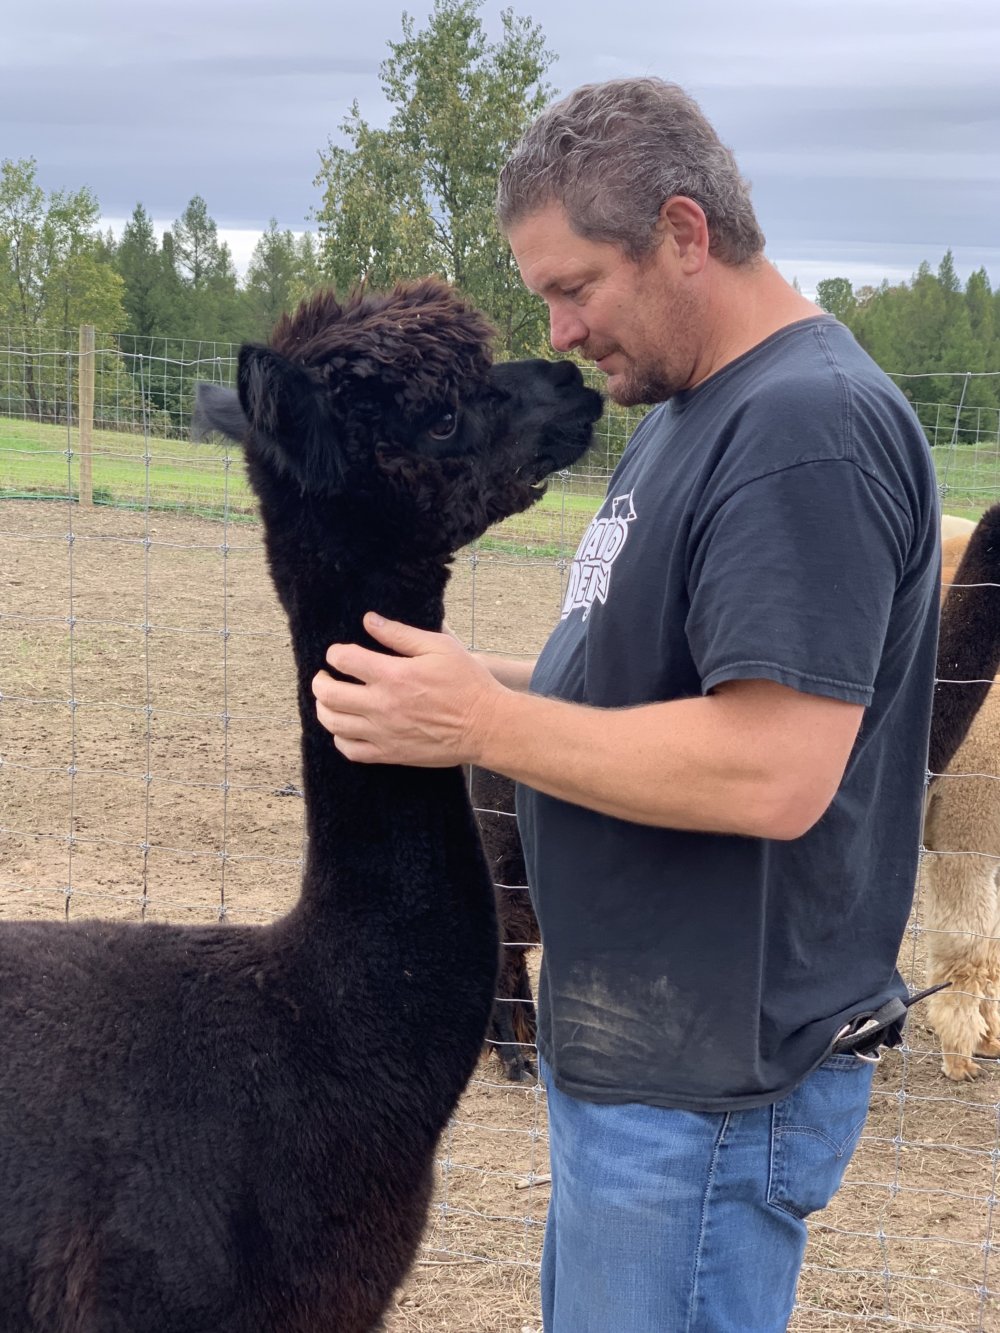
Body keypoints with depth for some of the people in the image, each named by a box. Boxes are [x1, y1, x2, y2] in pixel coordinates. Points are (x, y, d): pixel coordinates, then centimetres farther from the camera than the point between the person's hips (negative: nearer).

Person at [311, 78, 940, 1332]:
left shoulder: (811, 431, -21)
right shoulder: (690, 411, 13)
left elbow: (774, 771, -29)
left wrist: (480, 724, -21)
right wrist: (487, 677, 2)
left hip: (713, 1085, -10)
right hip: (630, 1041, 10)